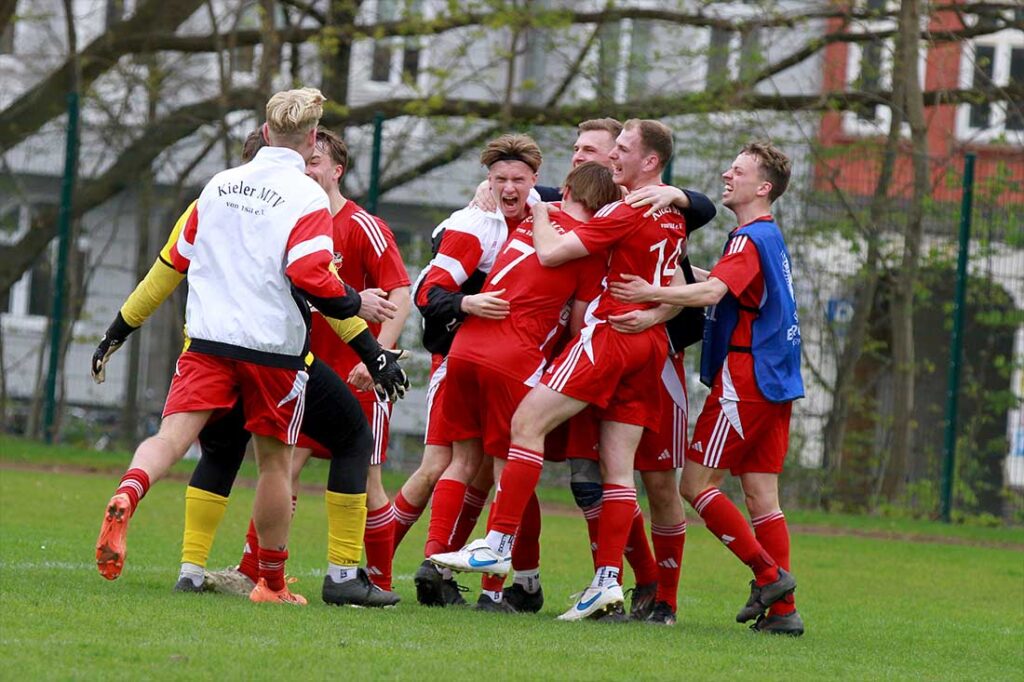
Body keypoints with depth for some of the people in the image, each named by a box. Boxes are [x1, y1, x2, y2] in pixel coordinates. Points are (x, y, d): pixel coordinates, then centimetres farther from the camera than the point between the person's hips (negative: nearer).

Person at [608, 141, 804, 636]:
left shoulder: (750, 239, -12)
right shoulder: (771, 238, 19)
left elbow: (714, 292, -28)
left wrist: (655, 294, -36)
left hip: (744, 378, -9)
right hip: (774, 384, 9)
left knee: (696, 482, -5)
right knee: (761, 494, 7)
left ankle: (767, 573, -8)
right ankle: (782, 609, 2)